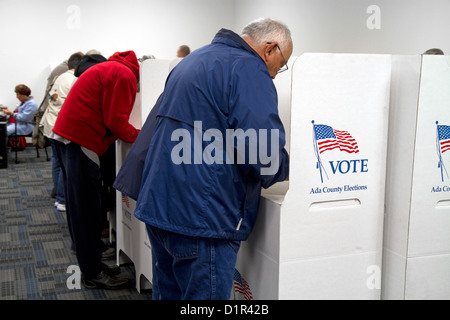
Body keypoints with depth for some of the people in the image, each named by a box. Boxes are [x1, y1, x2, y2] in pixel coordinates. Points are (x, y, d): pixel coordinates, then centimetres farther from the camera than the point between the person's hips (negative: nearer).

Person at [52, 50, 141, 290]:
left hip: (67, 136, 11)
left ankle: (90, 262, 24)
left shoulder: (111, 69, 22)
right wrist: (140, 137, -2)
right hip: (80, 141, -11)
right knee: (86, 208, -4)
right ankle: (93, 274, 4)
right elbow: (115, 121, -15)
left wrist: (135, 135, 12)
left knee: (79, 205, 14)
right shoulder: (125, 74, -10)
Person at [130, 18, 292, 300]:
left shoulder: (194, 60, 19)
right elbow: (264, 154, -20)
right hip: (201, 218, -9)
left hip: (158, 203, 10)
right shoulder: (249, 69, -12)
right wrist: (283, 169, 3)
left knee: (169, 293, 21)